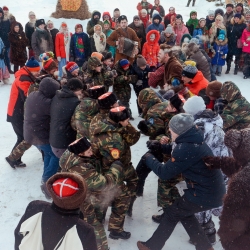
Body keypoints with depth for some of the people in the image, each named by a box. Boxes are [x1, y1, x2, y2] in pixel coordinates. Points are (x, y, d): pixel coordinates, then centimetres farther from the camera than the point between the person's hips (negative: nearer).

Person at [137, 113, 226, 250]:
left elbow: (165, 173, -17)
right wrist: (160, 147, 10)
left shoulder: (187, 149, -26)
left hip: (205, 195, -8)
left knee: (171, 214, 10)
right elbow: (176, 149, 25)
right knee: (184, 212, 26)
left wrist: (149, 158, -2)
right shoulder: (193, 141, 3)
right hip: (213, 191, 8)